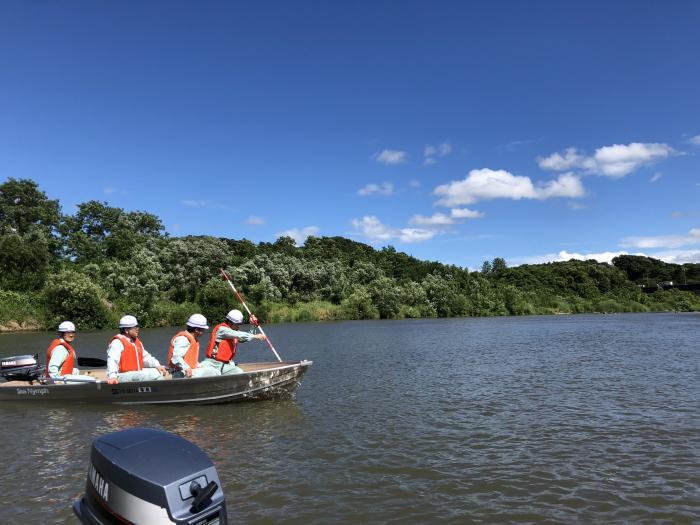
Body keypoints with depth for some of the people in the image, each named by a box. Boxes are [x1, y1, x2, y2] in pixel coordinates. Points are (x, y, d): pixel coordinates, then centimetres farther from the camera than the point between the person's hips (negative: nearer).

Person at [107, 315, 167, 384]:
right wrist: (112, 377, -38)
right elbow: (112, 361, -23)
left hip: (138, 373, 9)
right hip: (123, 375, -9)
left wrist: (158, 366, 5)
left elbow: (146, 357, 22)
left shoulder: (137, 342, 19)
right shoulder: (117, 342, -10)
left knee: (158, 372, -2)